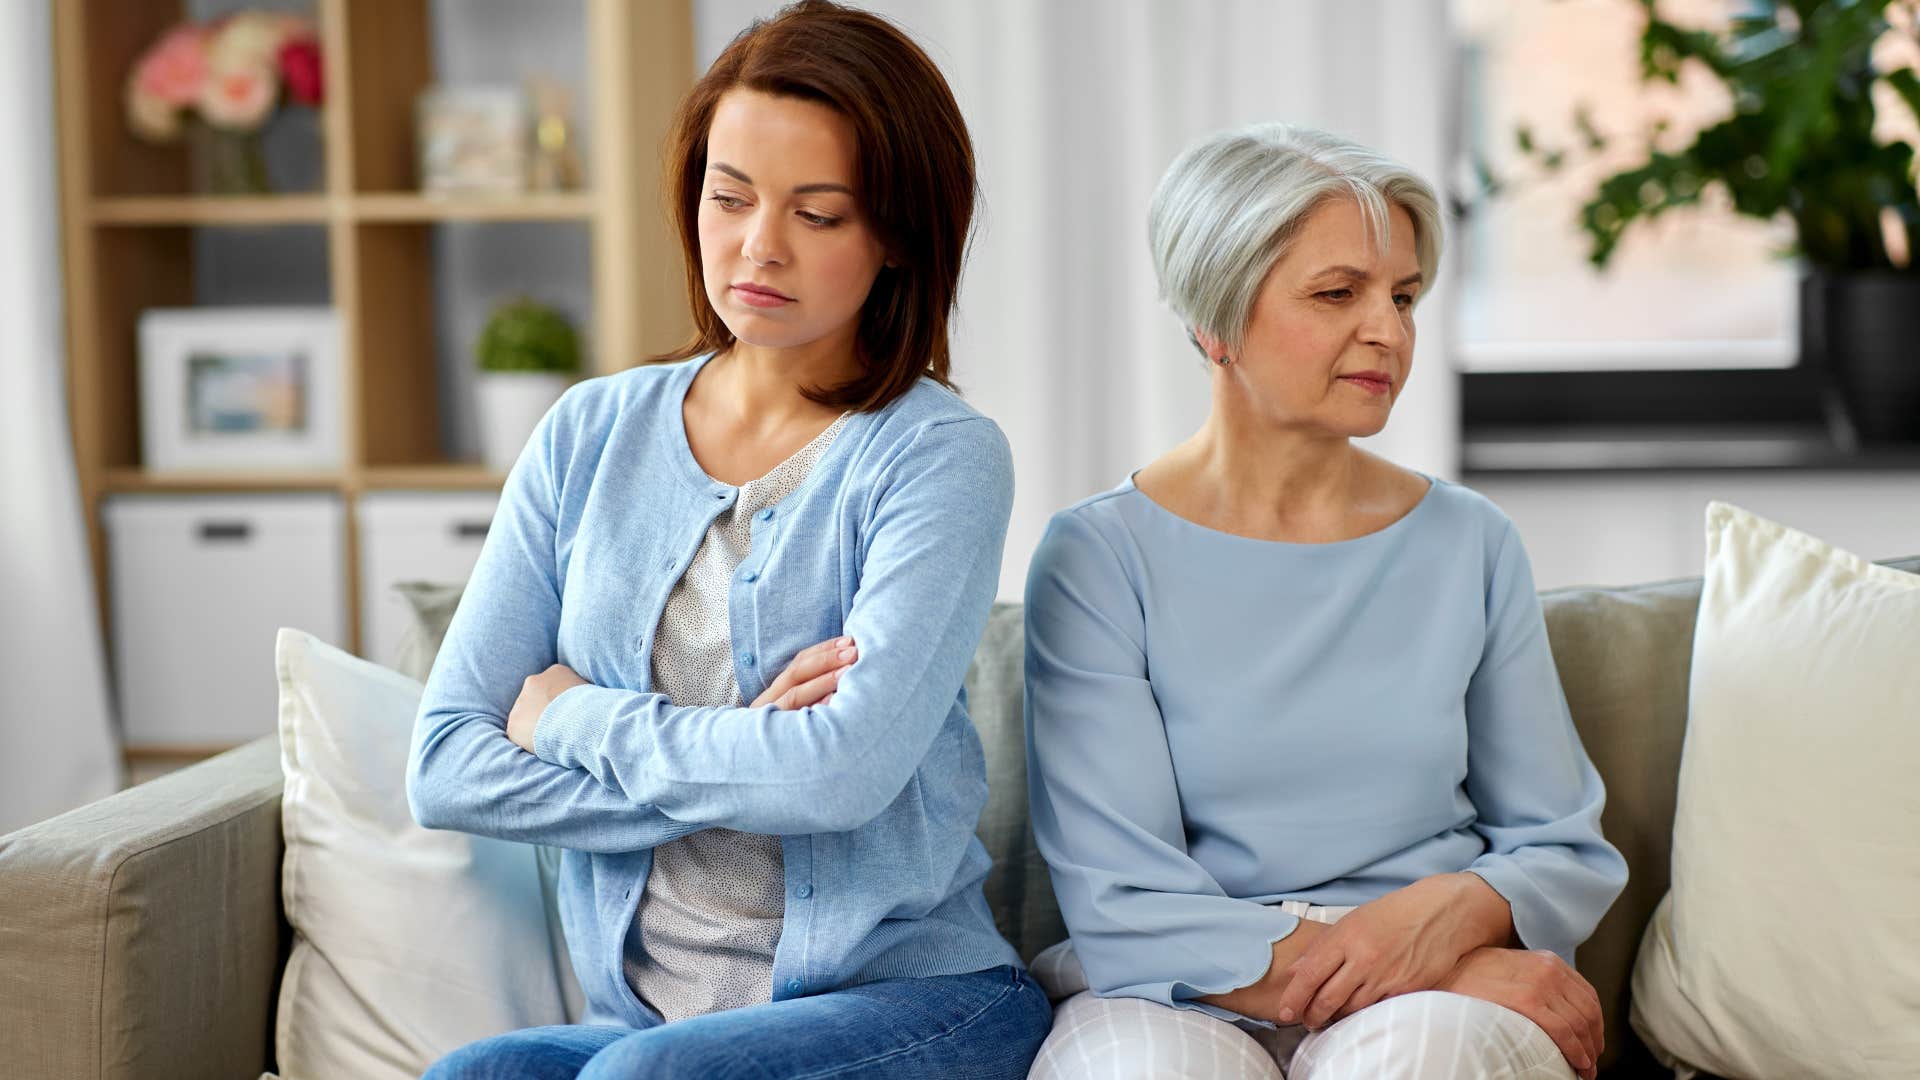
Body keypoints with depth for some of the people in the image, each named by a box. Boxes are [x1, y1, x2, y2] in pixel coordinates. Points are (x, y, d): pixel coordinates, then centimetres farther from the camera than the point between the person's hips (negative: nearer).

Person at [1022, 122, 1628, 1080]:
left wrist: (1455, 911, -12)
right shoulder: (1098, 558, -2)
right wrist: (1396, 970, -16)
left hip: (1444, 1002, 1)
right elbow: (1120, 911, -9)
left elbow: (1568, 855, 12)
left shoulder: (1470, 545, 9)